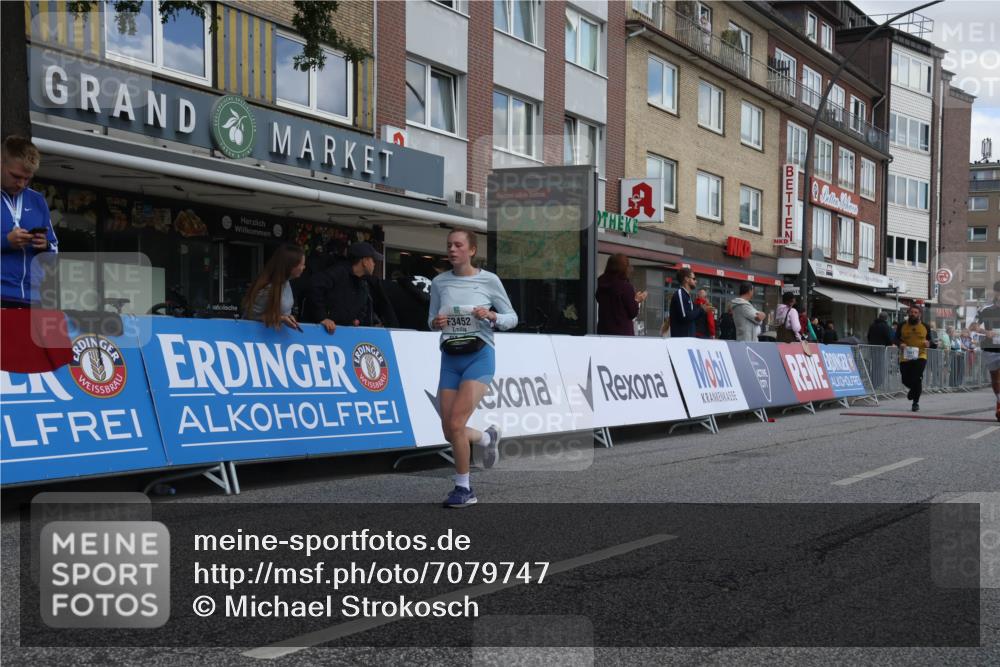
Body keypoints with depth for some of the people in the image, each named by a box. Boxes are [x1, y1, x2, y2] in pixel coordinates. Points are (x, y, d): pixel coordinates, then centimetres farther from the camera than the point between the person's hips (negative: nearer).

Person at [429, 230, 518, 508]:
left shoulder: (489, 280, -3)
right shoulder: (439, 282, 6)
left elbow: (512, 318, 3)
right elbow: (432, 320, 15)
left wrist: (492, 316, -17)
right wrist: (436, 322, -9)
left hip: (479, 357, -4)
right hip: (450, 359, 5)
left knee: (456, 424, -16)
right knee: (449, 431, 3)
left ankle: (463, 489, 1)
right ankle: (488, 438, 38)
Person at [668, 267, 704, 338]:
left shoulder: (687, 295, 19)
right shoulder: (679, 294, -11)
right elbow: (684, 316, -21)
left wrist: (701, 310, 8)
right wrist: (701, 310, -11)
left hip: (688, 337, 10)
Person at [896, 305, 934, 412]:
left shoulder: (925, 327, 5)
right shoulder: (902, 326, 2)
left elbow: (930, 340, 14)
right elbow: (896, 339, 6)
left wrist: (929, 343, -9)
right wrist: (900, 343, -15)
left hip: (920, 356, -1)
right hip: (905, 357, 1)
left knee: (917, 378, -15)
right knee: (906, 380, 2)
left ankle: (915, 403, -1)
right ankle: (914, 389, 40)